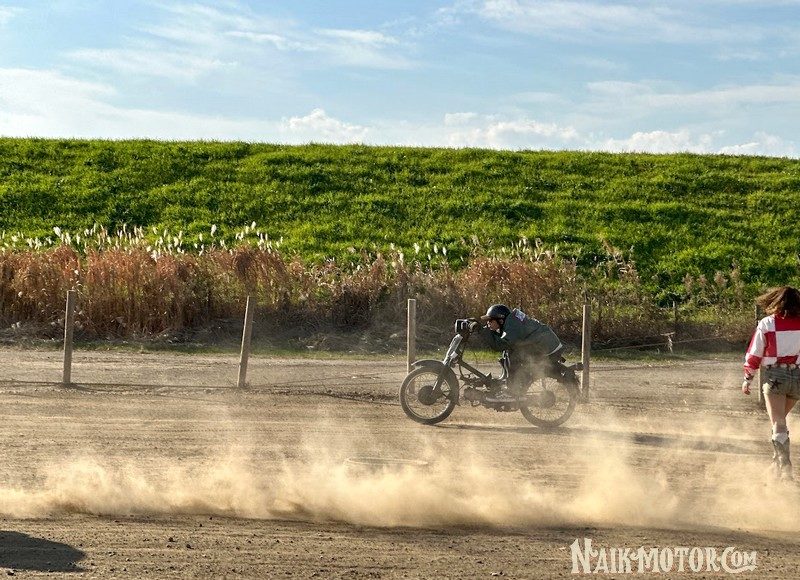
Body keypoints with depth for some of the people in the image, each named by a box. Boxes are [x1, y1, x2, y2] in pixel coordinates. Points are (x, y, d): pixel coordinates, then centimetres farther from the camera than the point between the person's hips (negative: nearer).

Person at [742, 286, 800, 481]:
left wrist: (748, 379, 8)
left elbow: (754, 354, -1)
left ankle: (784, 467, -11)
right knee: (781, 419, 22)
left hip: (775, 376, -3)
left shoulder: (767, 323, -3)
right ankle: (777, 462, 24)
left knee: (778, 424, -1)